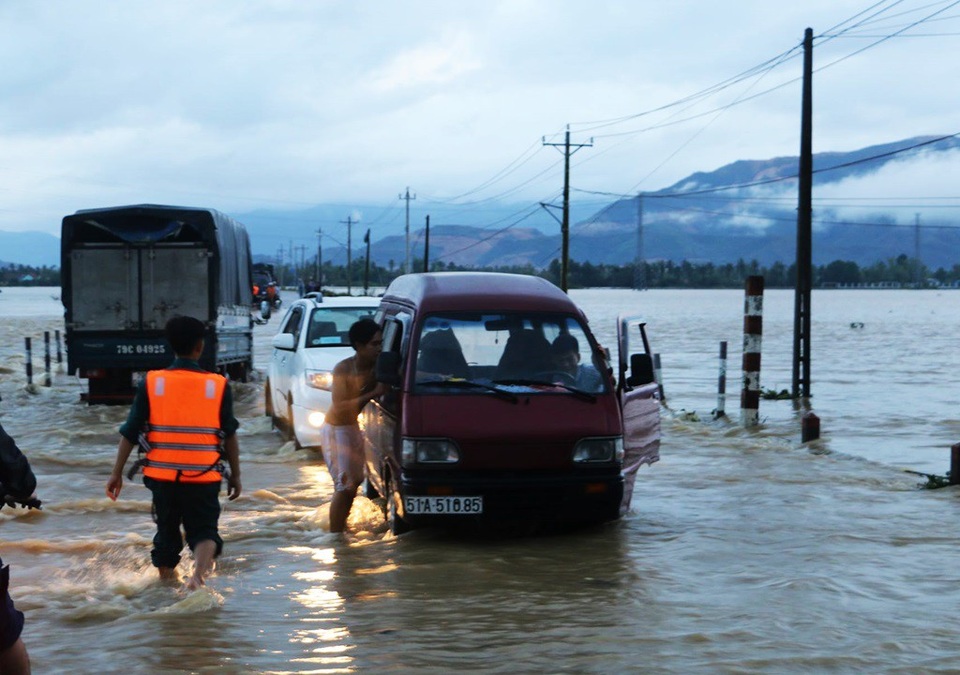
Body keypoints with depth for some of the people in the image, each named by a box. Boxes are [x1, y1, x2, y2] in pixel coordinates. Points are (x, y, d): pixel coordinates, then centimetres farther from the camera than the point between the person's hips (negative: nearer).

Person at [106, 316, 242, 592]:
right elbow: (230, 435, 1)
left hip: (162, 476, 1)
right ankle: (198, 574, -23)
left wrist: (116, 473, 6)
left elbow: (130, 432, -1)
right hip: (204, 478, -1)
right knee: (204, 530, 5)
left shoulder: (150, 383, -3)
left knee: (167, 531, 18)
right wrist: (235, 475, 12)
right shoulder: (219, 386, -4)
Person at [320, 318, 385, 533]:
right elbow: (340, 406, -29)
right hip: (336, 430, -7)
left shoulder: (376, 366, -6)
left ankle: (340, 529, 27)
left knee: (353, 483, 14)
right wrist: (373, 394, -32)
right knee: (344, 486, -13)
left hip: (353, 428, 7)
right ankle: (335, 534, -9)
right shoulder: (343, 369, -23)